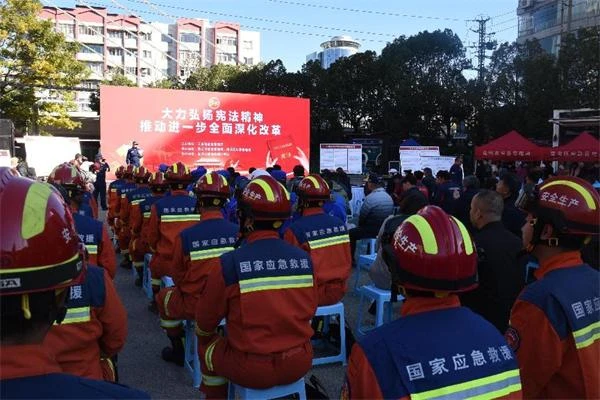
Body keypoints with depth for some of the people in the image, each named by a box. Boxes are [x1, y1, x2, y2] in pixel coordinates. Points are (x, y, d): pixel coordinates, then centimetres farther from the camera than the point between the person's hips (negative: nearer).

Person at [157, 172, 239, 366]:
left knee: (164, 297, 27)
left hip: (196, 306, -3)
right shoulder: (238, 232, -13)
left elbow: (178, 277, -5)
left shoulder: (185, 236, -20)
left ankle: (178, 351, 37)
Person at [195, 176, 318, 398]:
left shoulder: (228, 264, -17)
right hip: (300, 363, 3)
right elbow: (309, 310, 7)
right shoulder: (304, 258, -7)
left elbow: (205, 320, -3)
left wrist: (202, 333, 19)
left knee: (208, 346, 23)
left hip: (251, 369, -3)